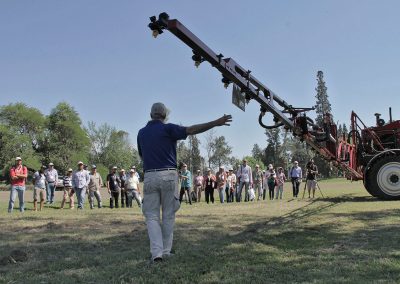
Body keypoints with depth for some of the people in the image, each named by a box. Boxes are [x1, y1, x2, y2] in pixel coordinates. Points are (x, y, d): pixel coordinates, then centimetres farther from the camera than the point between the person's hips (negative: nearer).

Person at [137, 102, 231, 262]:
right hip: (168, 176, -2)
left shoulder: (141, 133, 12)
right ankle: (166, 251, 14)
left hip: (150, 176, 3)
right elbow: (190, 130, -15)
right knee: (168, 215, 10)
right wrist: (216, 123, -17)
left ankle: (157, 252, -8)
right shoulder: (167, 129, -3)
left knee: (152, 216, 6)